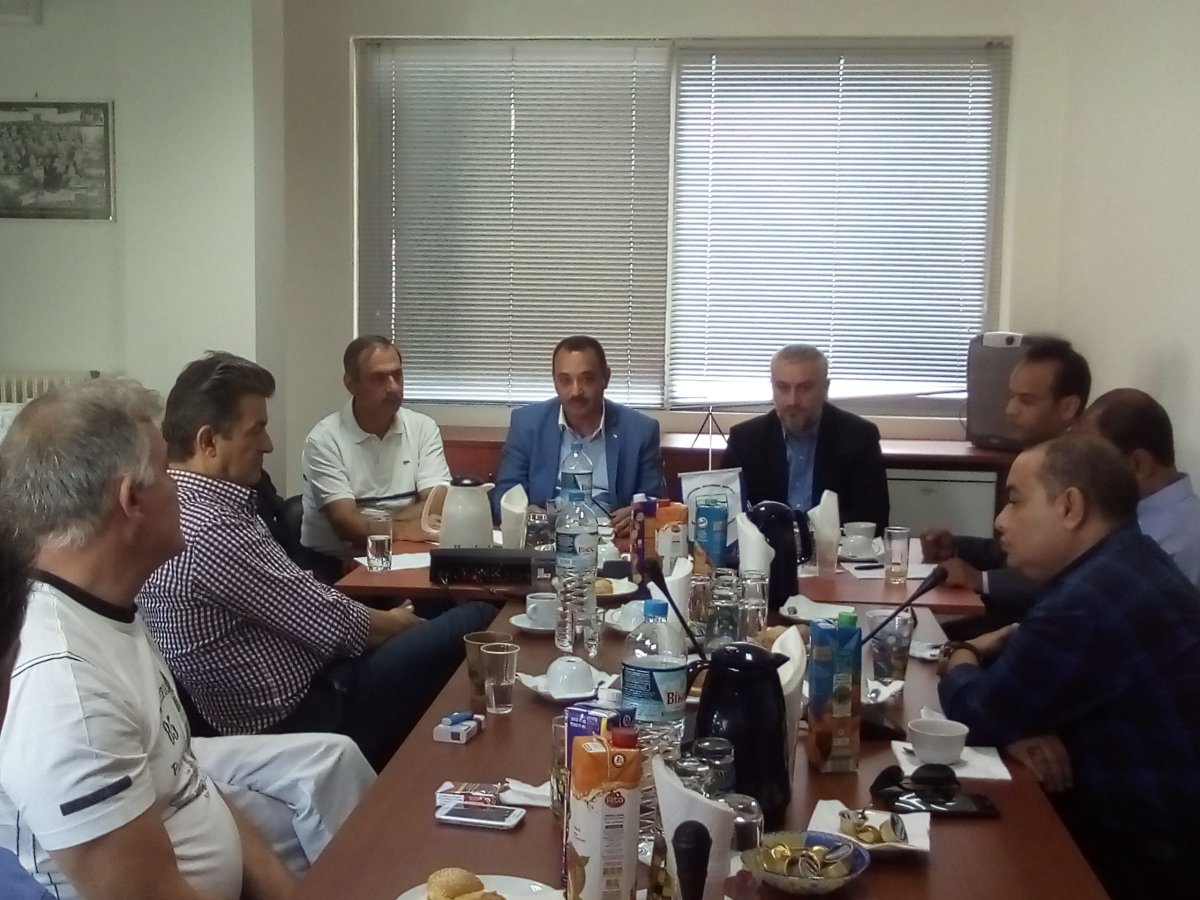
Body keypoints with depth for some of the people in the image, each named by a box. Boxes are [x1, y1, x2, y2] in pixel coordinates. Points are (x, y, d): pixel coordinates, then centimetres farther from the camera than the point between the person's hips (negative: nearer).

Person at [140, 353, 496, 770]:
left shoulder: (177, 505, 4)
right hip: (297, 719, -10)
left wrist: (385, 619, 3)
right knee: (476, 622, -5)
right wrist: (394, 622, 0)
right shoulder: (209, 532, -27)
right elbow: (332, 624, -20)